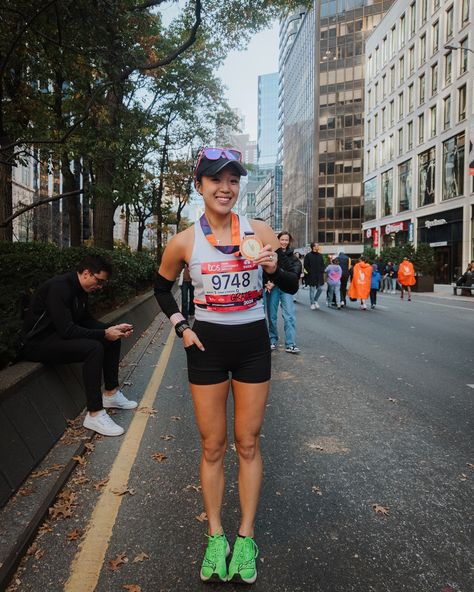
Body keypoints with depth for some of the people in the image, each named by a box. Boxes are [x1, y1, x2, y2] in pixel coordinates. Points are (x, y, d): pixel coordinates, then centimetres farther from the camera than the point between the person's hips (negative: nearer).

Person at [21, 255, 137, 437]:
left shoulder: (79, 289, 4)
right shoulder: (59, 287, -25)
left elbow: (86, 320, 10)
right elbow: (67, 330, -30)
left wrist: (113, 328, -4)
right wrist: (104, 334, -25)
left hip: (59, 336, 10)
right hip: (39, 343, -10)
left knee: (113, 339, 4)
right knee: (93, 348, -31)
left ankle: (111, 394, 12)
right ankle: (94, 414, -24)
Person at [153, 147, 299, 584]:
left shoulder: (259, 232, -6)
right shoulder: (184, 242, -6)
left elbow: (292, 286, 1)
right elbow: (162, 288, 11)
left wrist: (273, 268, -20)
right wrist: (180, 327, 0)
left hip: (252, 343, 0)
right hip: (207, 346, 0)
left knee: (248, 444, 10)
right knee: (213, 446, 10)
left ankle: (246, 537, 26)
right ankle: (215, 536, 28)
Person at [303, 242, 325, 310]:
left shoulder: (320, 255, 10)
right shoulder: (308, 255, -6)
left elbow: (323, 265, 17)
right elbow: (305, 265, -6)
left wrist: (322, 271, 3)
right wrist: (309, 272, -12)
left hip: (319, 276, 5)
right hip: (312, 276, -5)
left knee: (320, 289, 7)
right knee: (312, 290, 0)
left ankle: (315, 300, 28)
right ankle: (312, 303, 11)